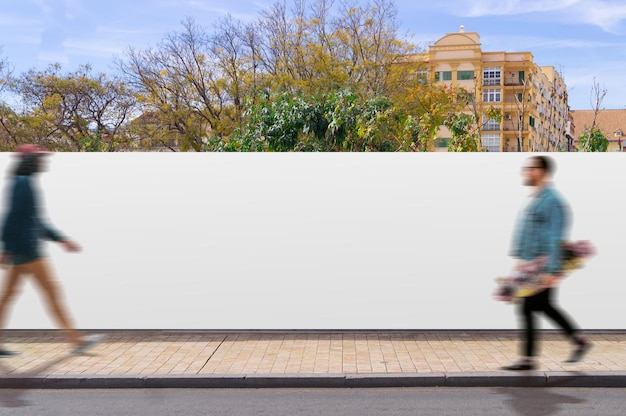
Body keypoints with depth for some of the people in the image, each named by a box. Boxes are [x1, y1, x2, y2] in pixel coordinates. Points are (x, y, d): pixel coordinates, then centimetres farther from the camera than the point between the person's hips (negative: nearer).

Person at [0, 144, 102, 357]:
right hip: (26, 247, -10)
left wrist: (62, 239, 19)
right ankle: (76, 341, 0)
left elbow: (35, 222, 21)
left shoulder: (25, 183, 17)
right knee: (52, 291, -5)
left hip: (22, 249, 10)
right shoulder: (23, 183, -13)